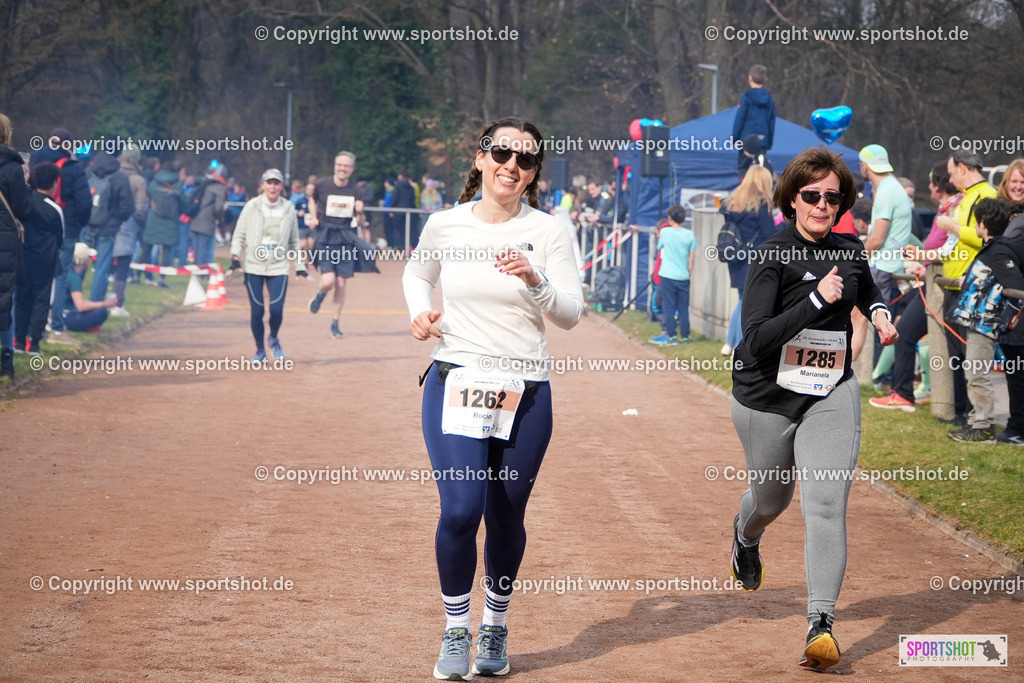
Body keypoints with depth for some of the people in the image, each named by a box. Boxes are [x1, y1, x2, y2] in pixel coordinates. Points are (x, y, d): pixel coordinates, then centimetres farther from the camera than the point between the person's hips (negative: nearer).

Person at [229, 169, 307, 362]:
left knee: (276, 309, -11)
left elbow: (294, 241, 14)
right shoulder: (252, 206, 0)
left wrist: (300, 265, 11)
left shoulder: (289, 209, 5)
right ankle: (260, 350, 16)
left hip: (278, 267, 1)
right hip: (254, 267, -1)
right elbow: (239, 235, 3)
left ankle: (274, 339, 20)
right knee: (257, 310, -2)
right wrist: (235, 256, -11)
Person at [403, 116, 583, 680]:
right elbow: (416, 273, 22)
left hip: (525, 394, 1)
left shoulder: (547, 232, -2)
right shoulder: (445, 225, 2)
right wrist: (419, 310, 2)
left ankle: (495, 628, 30)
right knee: (460, 509, -15)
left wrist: (534, 280, -23)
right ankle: (455, 631, 4)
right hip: (454, 384, 0)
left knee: (506, 519, 7)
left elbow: (570, 315, -5)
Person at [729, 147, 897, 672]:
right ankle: (745, 536, 56)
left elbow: (866, 290, 27)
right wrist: (817, 299, -30)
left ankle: (821, 623, -17)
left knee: (826, 504, -15)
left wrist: (879, 313, 5)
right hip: (767, 398, -2)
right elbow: (756, 339, -26)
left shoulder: (849, 251, 2)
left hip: (832, 396, 2)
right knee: (772, 498, 18)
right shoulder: (772, 256, -15)